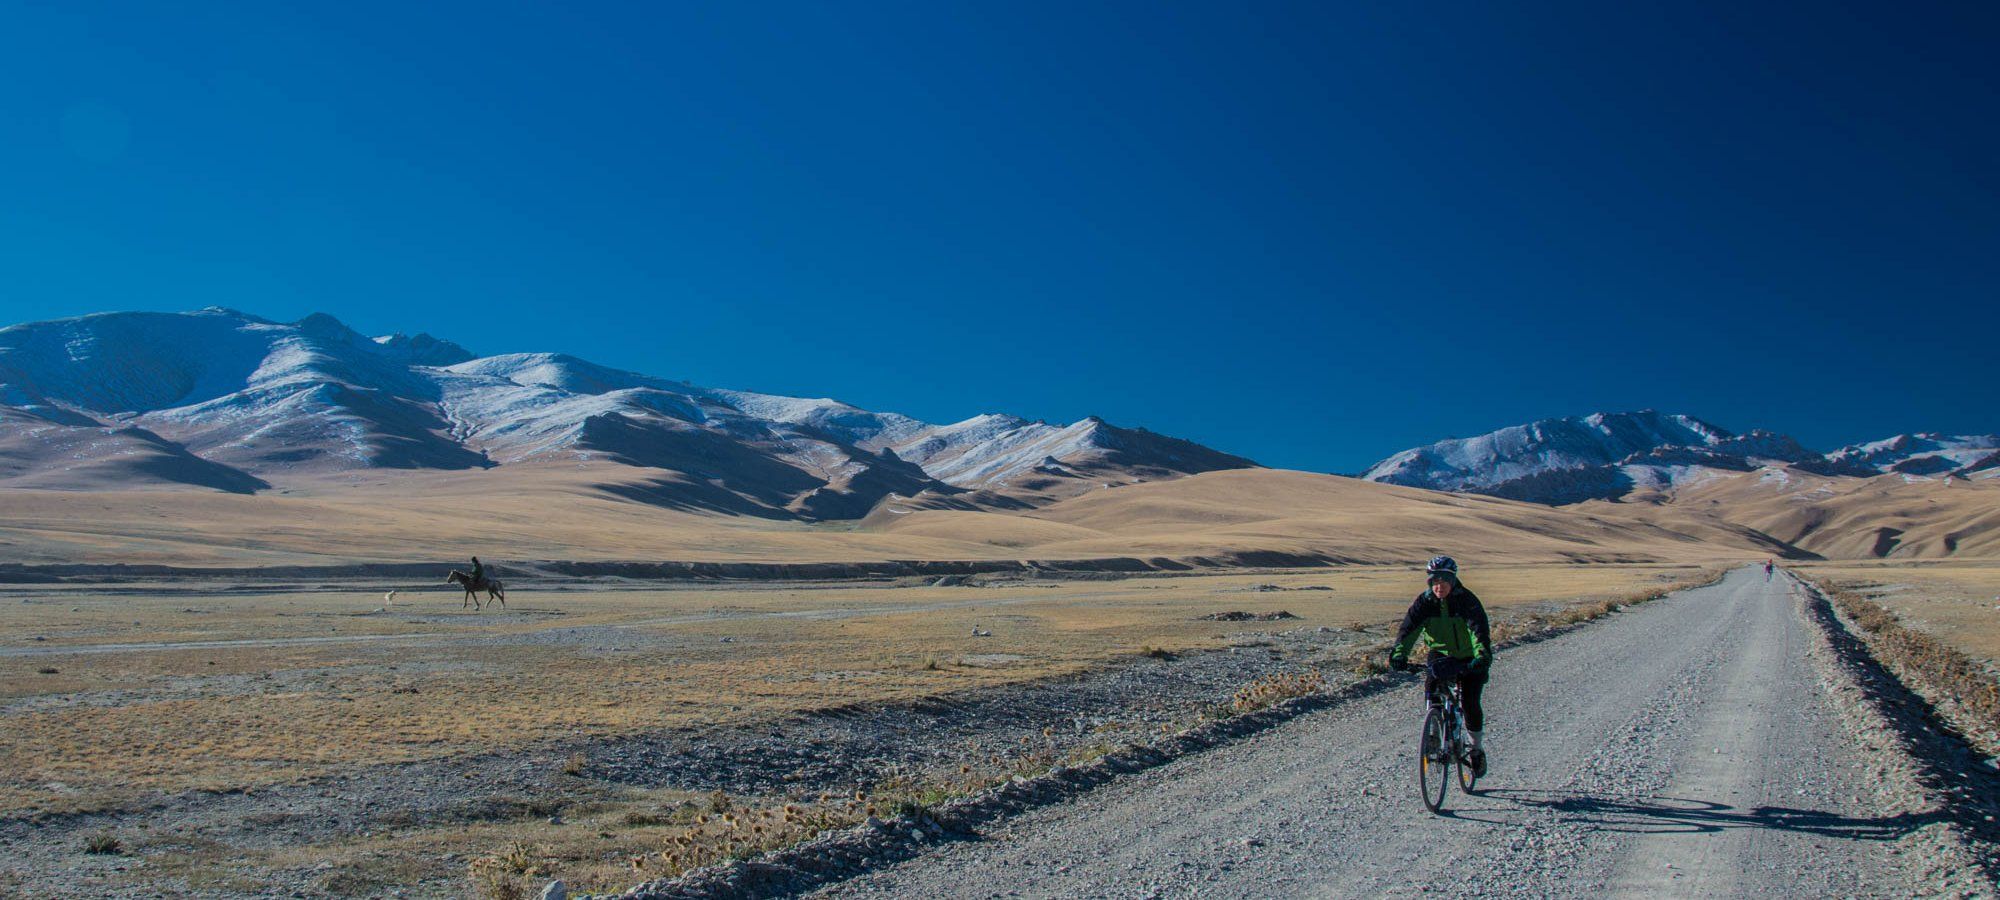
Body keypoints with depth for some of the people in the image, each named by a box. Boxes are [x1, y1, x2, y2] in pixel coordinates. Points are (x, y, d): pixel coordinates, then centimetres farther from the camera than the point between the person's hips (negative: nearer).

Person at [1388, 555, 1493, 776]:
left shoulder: (1467, 600, -21)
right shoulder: (1424, 601, -13)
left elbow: (1479, 630, -34)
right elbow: (1409, 628, -23)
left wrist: (1482, 656, -52)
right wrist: (1399, 652, -41)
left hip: (1469, 659, -2)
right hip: (1440, 655, 3)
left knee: (1470, 703, -11)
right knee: (1431, 693, -20)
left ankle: (1477, 749, 15)